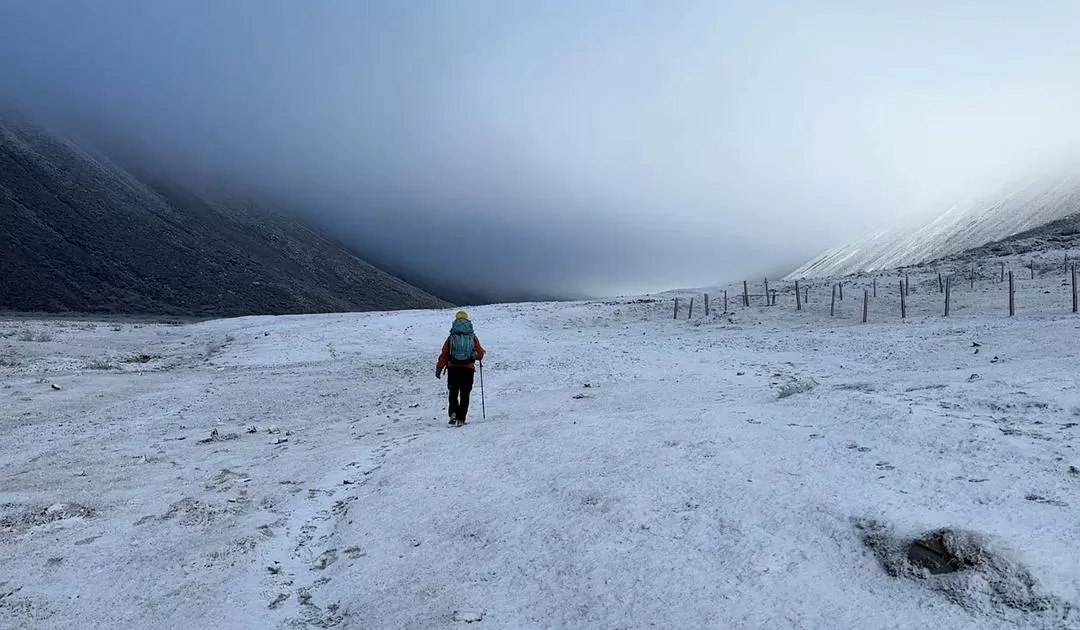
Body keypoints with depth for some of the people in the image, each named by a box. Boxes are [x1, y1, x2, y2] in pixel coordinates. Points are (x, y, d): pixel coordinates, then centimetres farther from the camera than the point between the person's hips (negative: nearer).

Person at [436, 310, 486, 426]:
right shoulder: (473, 337, 3)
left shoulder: (451, 338, 3)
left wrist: (438, 369, 4)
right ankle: (461, 419, 4)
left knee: (453, 393, 15)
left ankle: (453, 413, -5)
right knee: (465, 394, 9)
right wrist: (482, 352, 29)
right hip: (468, 369, 0)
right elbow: (480, 355, 6)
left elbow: (444, 355, -1)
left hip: (453, 368, 0)